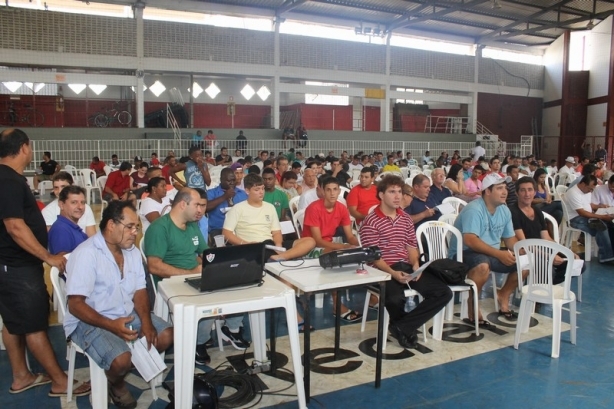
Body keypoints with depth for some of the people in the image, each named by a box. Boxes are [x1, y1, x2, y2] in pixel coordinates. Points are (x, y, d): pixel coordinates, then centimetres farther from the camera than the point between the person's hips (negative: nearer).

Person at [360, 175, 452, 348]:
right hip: (384, 270, -7)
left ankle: (401, 327, -5)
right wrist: (392, 273, -24)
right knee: (396, 298, -37)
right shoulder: (371, 221, -6)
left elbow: (411, 246, 16)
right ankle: (406, 327, 3)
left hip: (407, 267, 7)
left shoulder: (406, 218, 15)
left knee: (444, 292, -8)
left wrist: (415, 265, -5)